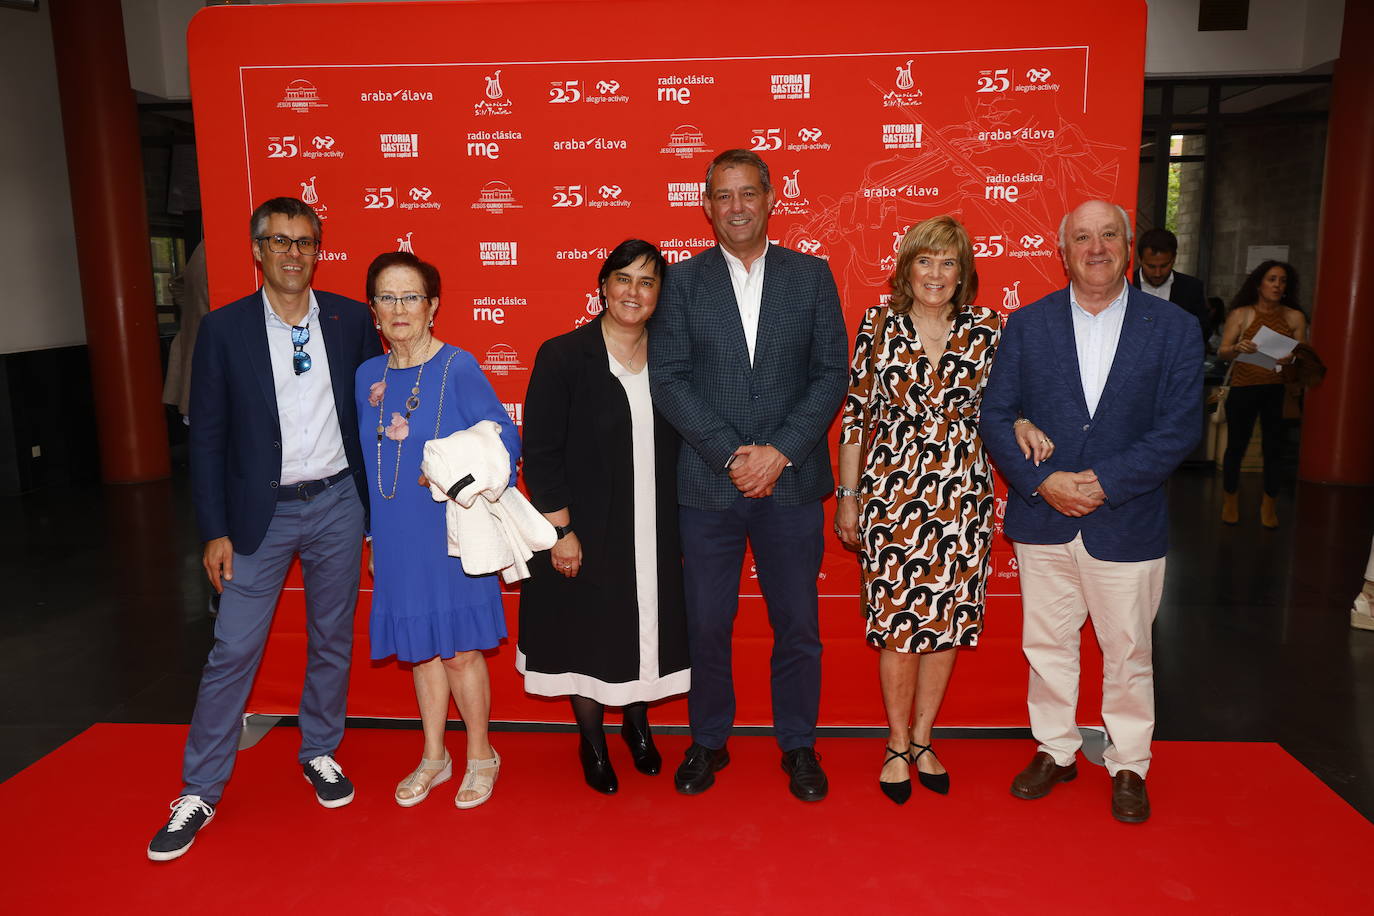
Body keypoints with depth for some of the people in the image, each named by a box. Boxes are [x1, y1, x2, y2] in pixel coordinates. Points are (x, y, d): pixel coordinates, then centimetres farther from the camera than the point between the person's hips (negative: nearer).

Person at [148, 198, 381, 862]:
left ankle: (320, 752, 33)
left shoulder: (351, 320, 1)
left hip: (337, 504, 2)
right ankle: (199, 793, 16)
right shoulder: (224, 329, -3)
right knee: (232, 650, 1)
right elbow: (207, 435, -2)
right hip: (261, 512, -1)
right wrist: (215, 531, -6)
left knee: (332, 639, 13)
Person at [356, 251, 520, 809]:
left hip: (450, 535, -5)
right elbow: (363, 457, 14)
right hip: (395, 539, 5)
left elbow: (504, 441, -9)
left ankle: (481, 757, 25)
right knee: (419, 648, 16)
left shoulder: (458, 367, -10)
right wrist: (370, 528, 11)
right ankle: (434, 756, 34)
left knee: (459, 650, 4)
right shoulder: (367, 376, 6)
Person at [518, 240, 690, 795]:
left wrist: (683, 529, 5)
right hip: (587, 534, -3)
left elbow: (681, 448, 7)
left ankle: (638, 725, 41)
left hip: (655, 533, 4)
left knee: (649, 628, 15)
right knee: (587, 634, 10)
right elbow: (540, 453, -10)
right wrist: (561, 531, -14)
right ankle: (592, 743, 33)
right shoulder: (563, 357, -9)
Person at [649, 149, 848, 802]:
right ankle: (709, 741, 30)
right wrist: (731, 455, -13)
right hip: (707, 484, 0)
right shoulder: (682, 281, 4)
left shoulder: (811, 275, 6)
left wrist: (779, 451, -12)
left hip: (791, 481, 1)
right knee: (706, 625, 9)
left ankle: (798, 744, 29)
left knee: (797, 625, 9)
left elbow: (832, 374, 0)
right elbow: (668, 380, -4)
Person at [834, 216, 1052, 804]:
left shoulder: (988, 329, 3)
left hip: (962, 497, 2)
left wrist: (1022, 426, -11)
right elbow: (856, 414, 3)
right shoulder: (879, 325, 0)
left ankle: (922, 740, 28)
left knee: (947, 620, 9)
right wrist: (847, 496, 3)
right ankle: (898, 745, 23)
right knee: (897, 622, 3)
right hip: (891, 495, -2)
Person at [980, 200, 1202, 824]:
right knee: (1047, 644, 13)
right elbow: (995, 416, -2)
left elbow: (1181, 427, -8)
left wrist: (1105, 482, -17)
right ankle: (1055, 751, 32)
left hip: (1128, 523, -1)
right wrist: (1043, 481, -15)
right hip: (1042, 521, 1)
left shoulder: (1174, 328, -1)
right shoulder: (1026, 324, 2)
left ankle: (1128, 767, 30)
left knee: (1127, 653, 11)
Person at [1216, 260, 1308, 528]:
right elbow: (1222, 351, -4)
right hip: (1243, 388, -1)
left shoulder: (1295, 317, 6)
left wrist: (1292, 359, -19)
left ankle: (1269, 505, 18)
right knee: (1236, 445, 5)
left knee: (1274, 447, 2)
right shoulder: (1240, 314, 2)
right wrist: (1237, 348, -25)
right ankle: (1230, 501, 22)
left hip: (1278, 390, 1)